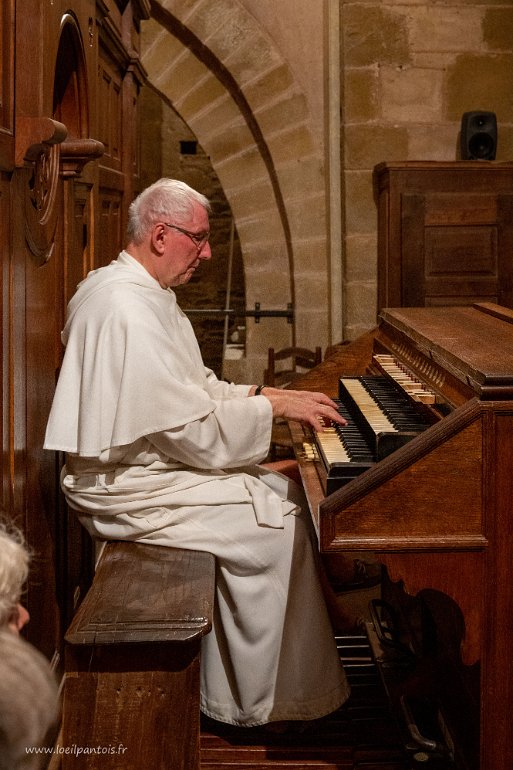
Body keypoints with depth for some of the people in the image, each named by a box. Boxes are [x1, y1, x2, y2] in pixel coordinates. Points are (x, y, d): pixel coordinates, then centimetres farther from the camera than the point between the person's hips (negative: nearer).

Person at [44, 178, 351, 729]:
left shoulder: (143, 293, 12)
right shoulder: (126, 309, -24)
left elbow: (196, 386, 16)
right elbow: (192, 428, -25)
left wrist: (267, 394, 2)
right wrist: (273, 406, -14)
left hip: (150, 464, 11)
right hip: (127, 487, -11)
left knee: (286, 492, 8)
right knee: (278, 526, -12)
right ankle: (253, 703, 2)